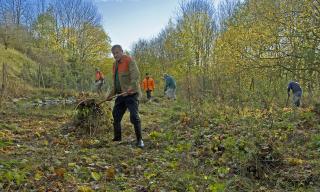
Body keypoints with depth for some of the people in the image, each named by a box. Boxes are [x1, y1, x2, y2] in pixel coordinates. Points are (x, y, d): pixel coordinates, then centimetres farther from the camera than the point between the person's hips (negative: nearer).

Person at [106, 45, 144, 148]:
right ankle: (117, 138, 28)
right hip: (121, 94, 8)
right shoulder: (115, 64, 16)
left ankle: (139, 140, 1)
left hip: (131, 94, -8)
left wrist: (131, 87, -39)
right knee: (116, 116, 12)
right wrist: (111, 94, 18)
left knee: (134, 116, -12)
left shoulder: (129, 60, -9)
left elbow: (136, 74, -24)